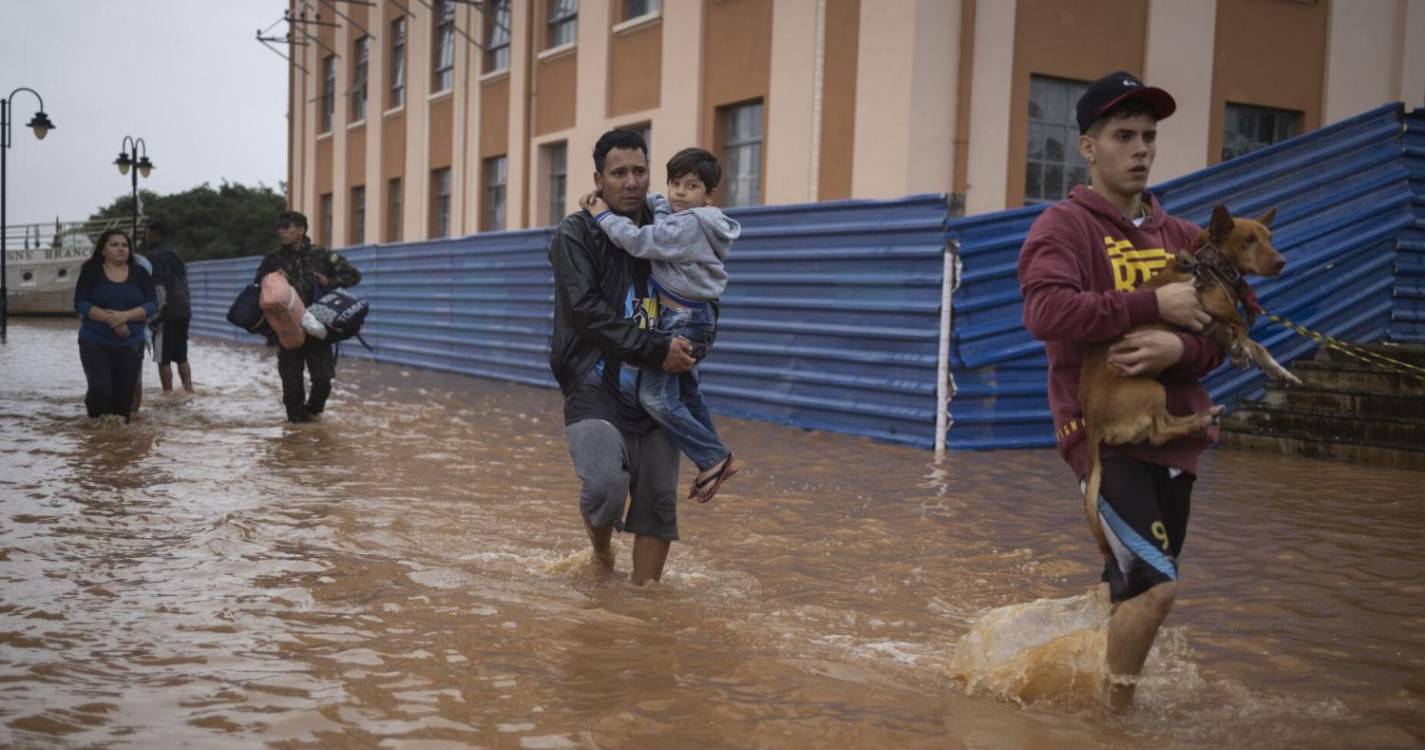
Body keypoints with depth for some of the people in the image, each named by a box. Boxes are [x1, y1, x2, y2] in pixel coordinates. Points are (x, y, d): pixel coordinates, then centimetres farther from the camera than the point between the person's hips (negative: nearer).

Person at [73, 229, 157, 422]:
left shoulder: (140, 273, 5)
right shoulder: (91, 271, 0)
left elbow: (152, 305, -2)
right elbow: (80, 303, -6)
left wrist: (125, 316, -18)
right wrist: (109, 319, -18)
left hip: (130, 344, 2)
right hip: (95, 342, -2)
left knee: (125, 392, 1)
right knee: (100, 389, -15)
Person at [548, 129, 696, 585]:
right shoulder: (575, 234, -2)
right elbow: (585, 311, -14)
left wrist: (685, 349, 7)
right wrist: (655, 349, -19)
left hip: (654, 392, 5)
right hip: (596, 389, -5)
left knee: (659, 500, 2)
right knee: (606, 489, -21)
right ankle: (601, 549, 12)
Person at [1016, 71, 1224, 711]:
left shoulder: (1182, 238, 13)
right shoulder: (1063, 226, -5)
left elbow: (1218, 338, 9)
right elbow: (1045, 313, -23)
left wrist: (1179, 351, -15)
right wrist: (1154, 305, -21)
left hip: (1174, 436, 6)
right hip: (1104, 434, -6)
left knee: (1136, 589, 14)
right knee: (1155, 586, -15)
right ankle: (1115, 712, 5)